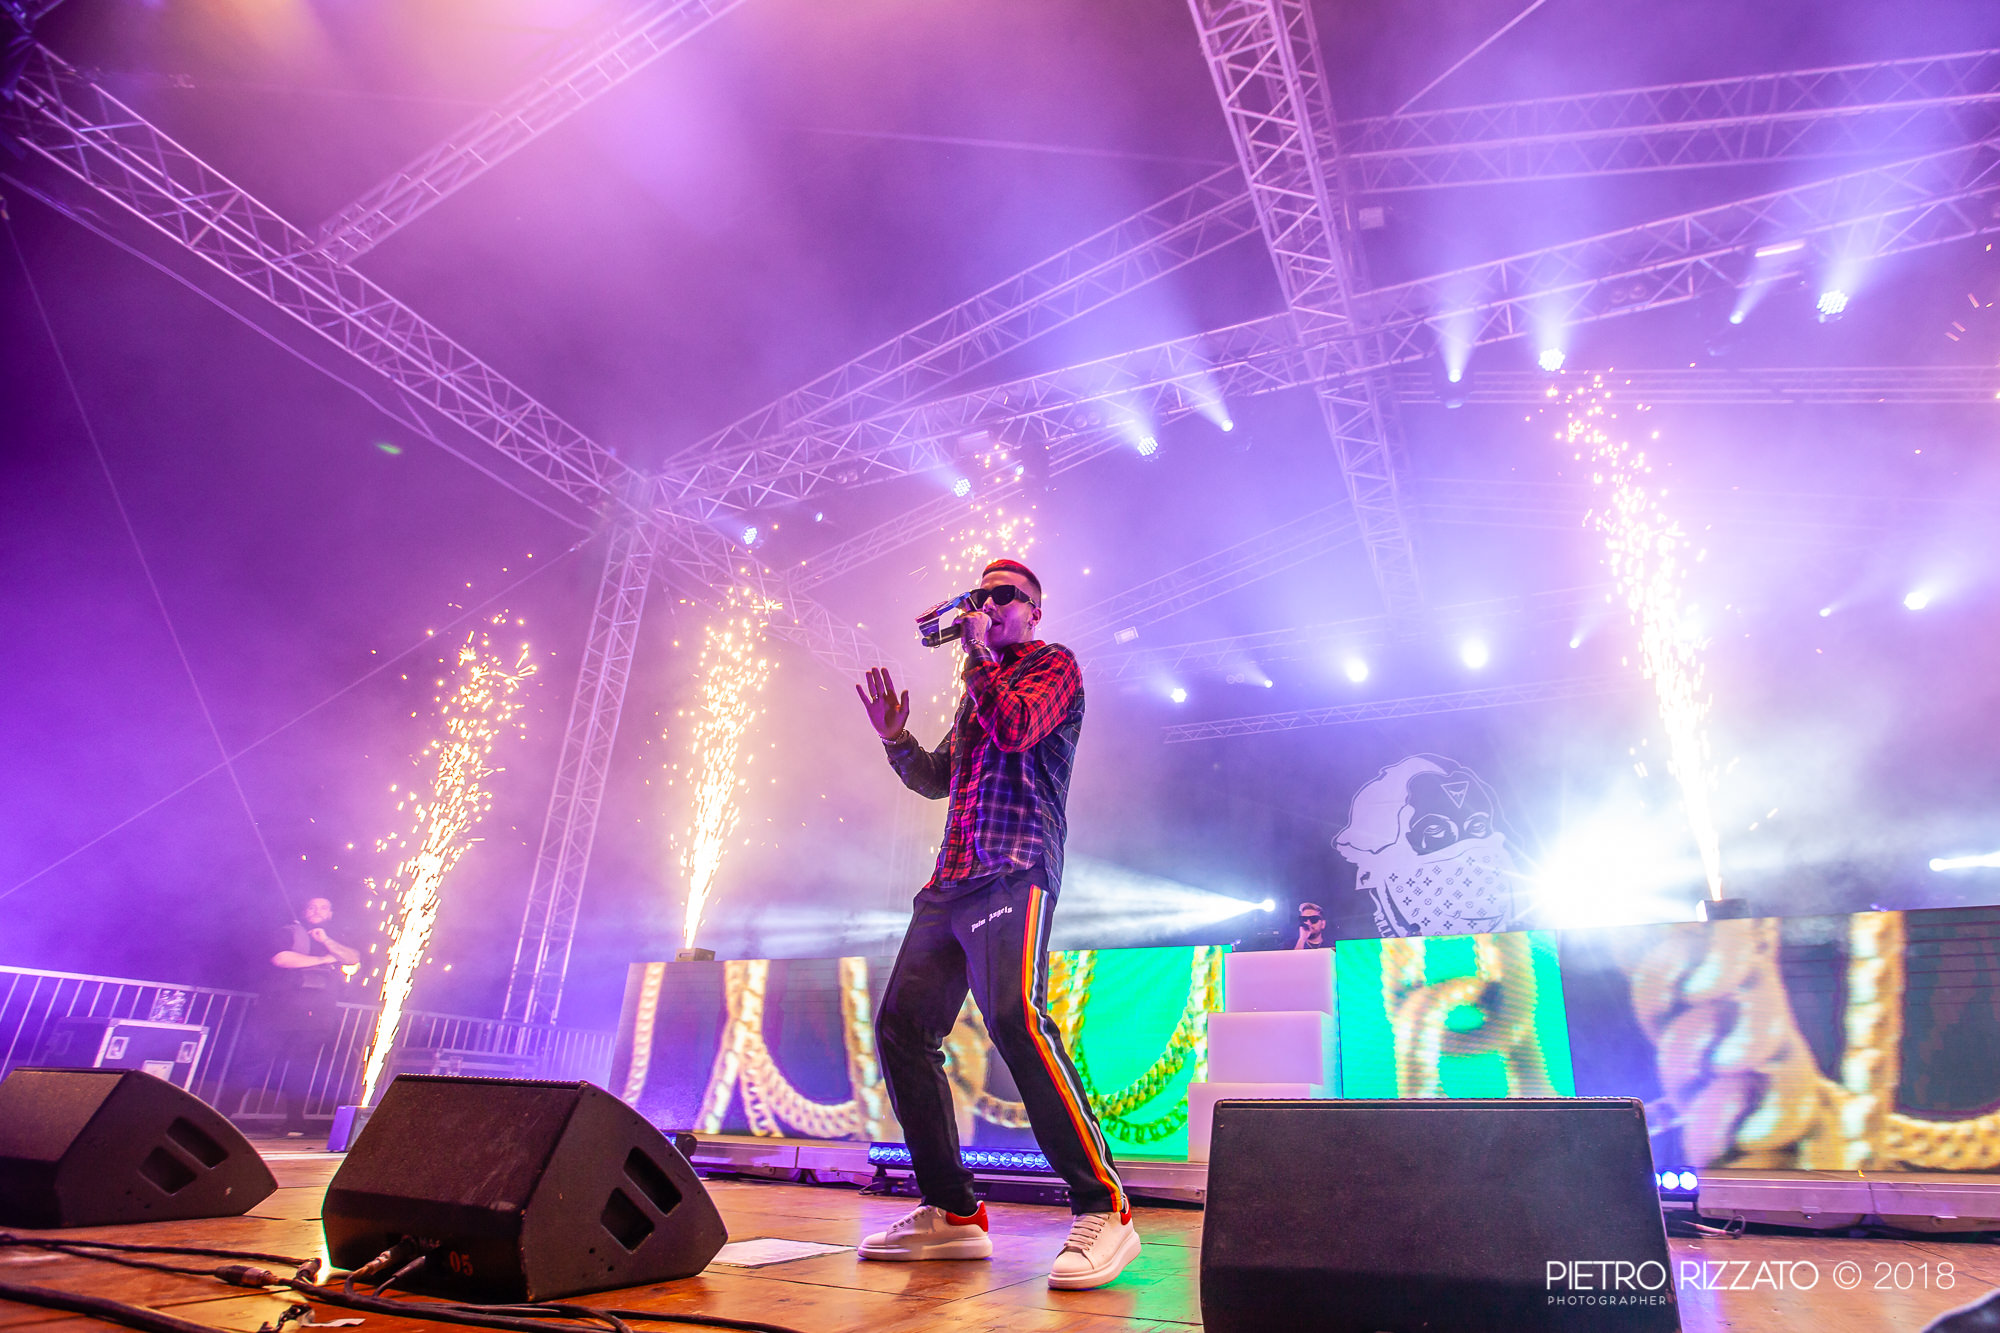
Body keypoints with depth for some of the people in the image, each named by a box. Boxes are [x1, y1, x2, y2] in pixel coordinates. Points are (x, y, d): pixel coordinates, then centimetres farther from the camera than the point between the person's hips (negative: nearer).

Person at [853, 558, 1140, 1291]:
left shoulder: (1053, 663, 6)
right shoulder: (979, 684, 28)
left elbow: (1015, 728, -14)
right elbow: (938, 779, 28)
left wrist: (978, 651, -3)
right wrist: (896, 737, 12)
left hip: (1013, 870, -8)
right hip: (950, 882, 8)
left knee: (1015, 1017, -25)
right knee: (903, 1023, 1)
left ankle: (1103, 1209, -18)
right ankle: (952, 1212, 8)